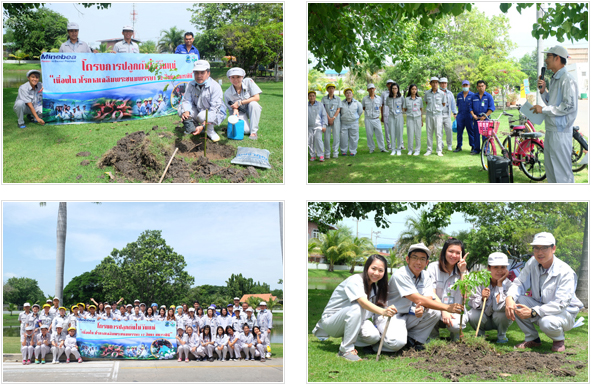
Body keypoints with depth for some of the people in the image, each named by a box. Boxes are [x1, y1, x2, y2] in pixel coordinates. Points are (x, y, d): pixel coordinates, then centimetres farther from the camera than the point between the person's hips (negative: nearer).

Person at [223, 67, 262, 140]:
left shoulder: (248, 81, -17)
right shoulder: (227, 93, -15)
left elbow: (257, 98, -19)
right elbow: (231, 108, -3)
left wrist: (240, 103, -21)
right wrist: (235, 109, -29)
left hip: (251, 110, 1)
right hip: (240, 112, -1)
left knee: (253, 103, -34)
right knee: (245, 130, -28)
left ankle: (253, 132, -24)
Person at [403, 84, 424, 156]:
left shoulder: (419, 99, 6)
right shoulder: (406, 99, 4)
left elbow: (421, 109, 10)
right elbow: (405, 109, 11)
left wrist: (422, 120, 10)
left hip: (418, 118, 0)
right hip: (410, 118, 0)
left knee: (417, 134, 0)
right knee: (410, 134, 0)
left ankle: (417, 150, 6)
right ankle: (410, 150, 9)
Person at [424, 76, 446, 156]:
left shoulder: (442, 93, 0)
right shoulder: (427, 93, 4)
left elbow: (443, 104, 11)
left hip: (438, 114, -2)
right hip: (429, 114, 2)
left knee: (438, 133, -3)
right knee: (429, 133, 3)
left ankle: (439, 150, 1)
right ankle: (429, 150, 10)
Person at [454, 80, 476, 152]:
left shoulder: (472, 95, 0)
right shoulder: (459, 95, 11)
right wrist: (456, 114, 15)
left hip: (469, 116, -3)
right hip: (460, 116, 3)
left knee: (470, 131, -1)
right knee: (459, 131, 5)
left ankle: (473, 147, 5)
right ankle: (459, 147, 14)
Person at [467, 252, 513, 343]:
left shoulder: (508, 284, -19)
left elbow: (499, 307, -32)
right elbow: (472, 304, -17)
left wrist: (499, 284, -28)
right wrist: (482, 299, -38)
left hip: (500, 321, -1)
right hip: (484, 321, 1)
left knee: (502, 313, -33)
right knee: (472, 314, -30)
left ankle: (502, 335, -1)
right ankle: (480, 334, 4)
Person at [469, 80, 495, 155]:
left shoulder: (489, 96, 3)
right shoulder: (474, 96, 12)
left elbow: (491, 108, -3)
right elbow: (470, 107, 14)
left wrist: (484, 116, -12)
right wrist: (473, 114, -4)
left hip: (485, 119, -3)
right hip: (476, 119, 3)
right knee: (476, 134, 4)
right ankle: (476, 150, 12)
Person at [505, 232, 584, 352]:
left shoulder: (565, 272, -24)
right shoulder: (532, 263, -6)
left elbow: (560, 304, -29)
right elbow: (519, 283, -7)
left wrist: (533, 312, -38)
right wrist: (509, 298, -31)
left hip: (564, 312, -6)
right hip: (540, 306, 6)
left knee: (547, 323, -39)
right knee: (515, 301, -20)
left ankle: (559, 340, 0)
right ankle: (532, 339, -1)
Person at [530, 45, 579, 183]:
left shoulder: (567, 80, -15)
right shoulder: (554, 79, 16)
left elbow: (569, 106, -22)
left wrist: (543, 109, -17)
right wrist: (543, 90, 4)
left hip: (560, 132, -10)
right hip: (550, 130, 10)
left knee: (562, 173, -8)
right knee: (550, 167, 18)